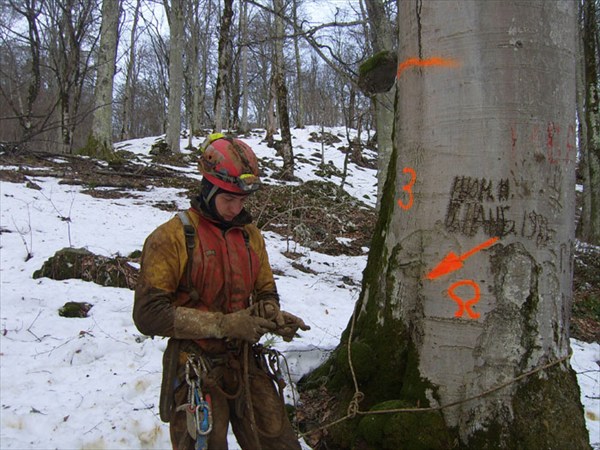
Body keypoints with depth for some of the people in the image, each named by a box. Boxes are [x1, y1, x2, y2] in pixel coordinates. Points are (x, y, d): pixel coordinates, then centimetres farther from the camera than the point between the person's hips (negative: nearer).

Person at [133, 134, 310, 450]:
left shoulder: (250, 235, 7)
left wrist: (276, 318, -7)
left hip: (247, 366, 5)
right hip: (197, 374, -5)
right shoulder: (172, 237, -11)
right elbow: (148, 313, -16)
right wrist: (222, 324, -20)